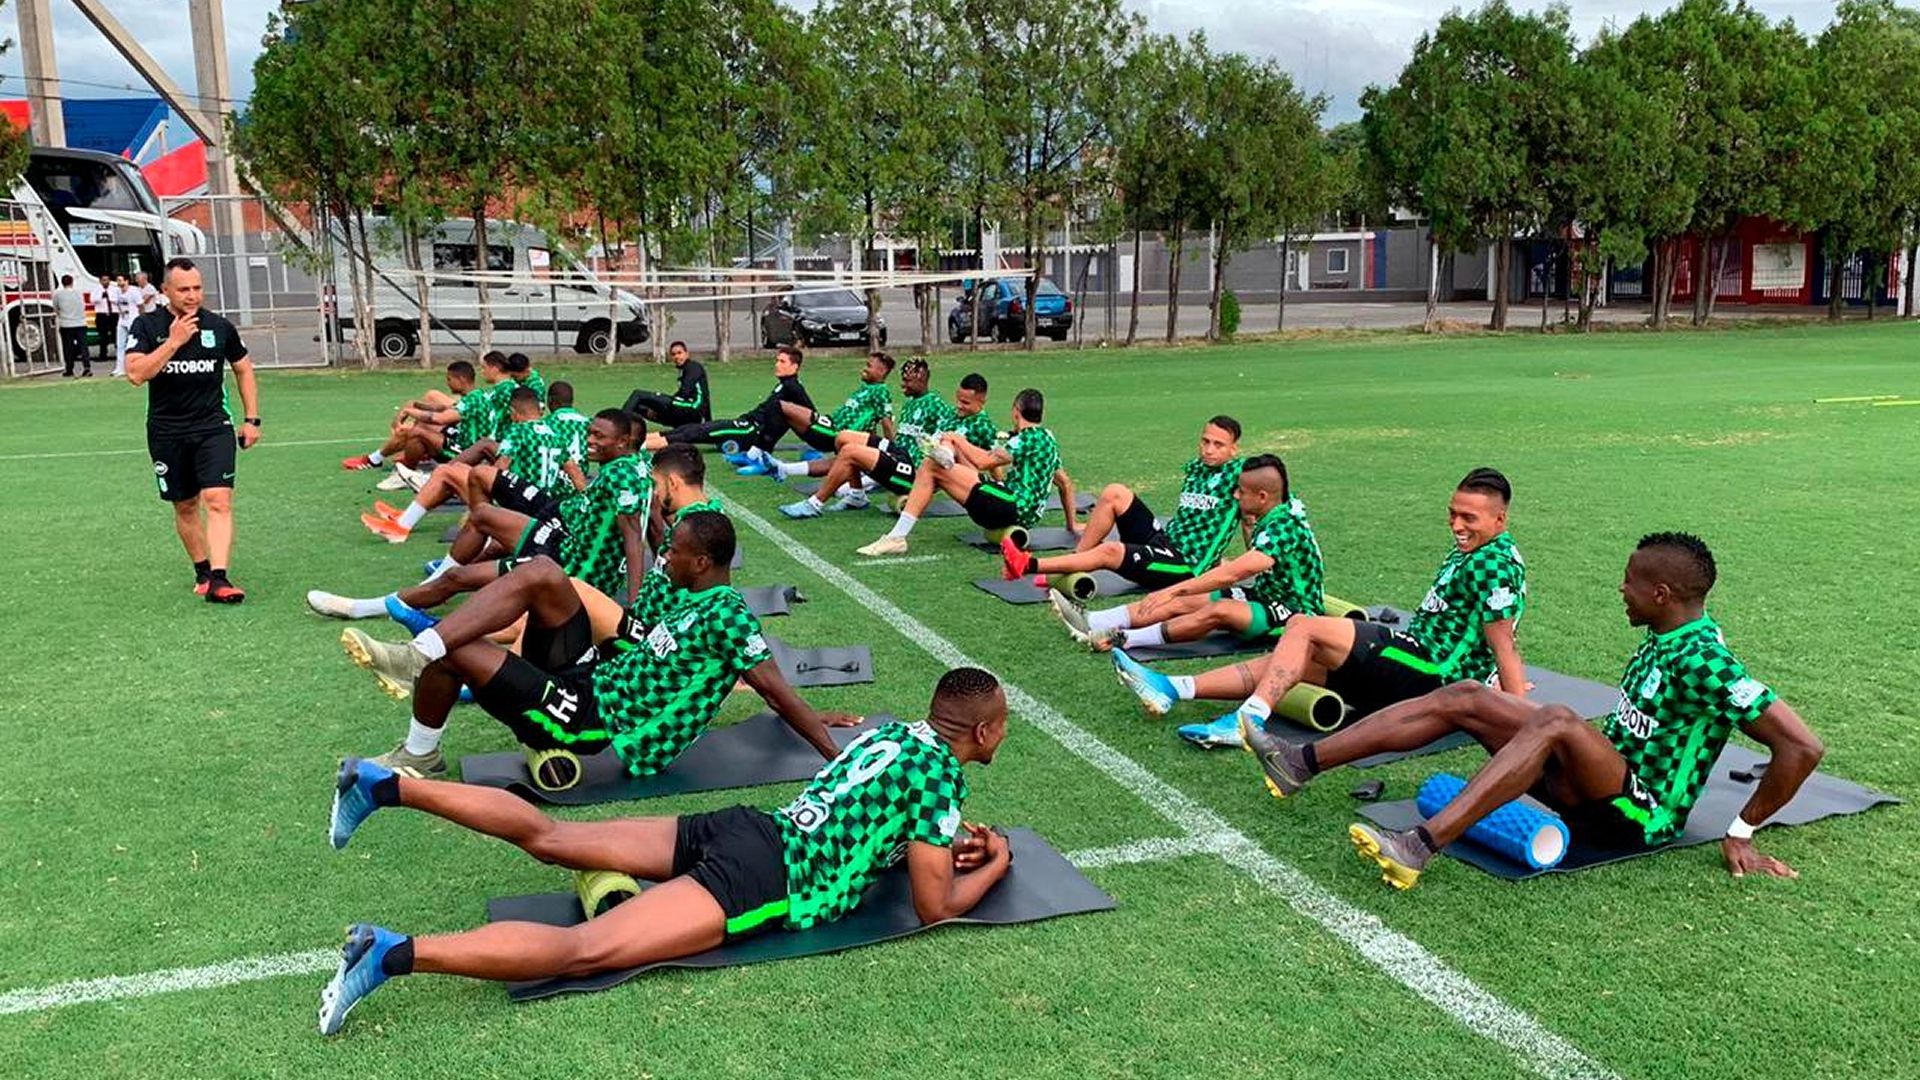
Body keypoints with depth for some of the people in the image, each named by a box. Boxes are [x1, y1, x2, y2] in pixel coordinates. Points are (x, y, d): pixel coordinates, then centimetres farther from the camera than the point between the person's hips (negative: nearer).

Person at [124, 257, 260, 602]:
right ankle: (202, 570, 27)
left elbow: (243, 369, 15)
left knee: (218, 500, -15)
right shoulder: (147, 325, -3)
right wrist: (174, 341, -20)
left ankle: (218, 580, -21)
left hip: (214, 426, 0)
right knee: (185, 506, 11)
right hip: (167, 431, 1)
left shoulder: (219, 326, 1)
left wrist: (251, 419, 10)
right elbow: (136, 374, -16)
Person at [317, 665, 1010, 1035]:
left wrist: (941, 841, 27)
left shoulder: (892, 732, 18)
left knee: (548, 837, 9)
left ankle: (381, 784, 7)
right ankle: (395, 953, -32)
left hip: (741, 828, 8)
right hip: (764, 881, -8)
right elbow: (933, 907, -5)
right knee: (584, 949, -19)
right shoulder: (942, 773, -7)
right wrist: (994, 863, 13)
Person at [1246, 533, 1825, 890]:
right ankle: (1300, 764, -11)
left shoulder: (1704, 661, -19)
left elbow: (1803, 747, -21)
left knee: (1555, 719, -36)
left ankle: (1420, 848, -45)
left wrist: (1742, 832, -14)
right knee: (1464, 697, -4)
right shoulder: (1664, 637, 8)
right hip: (1601, 779, 9)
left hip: (1640, 815, -9)